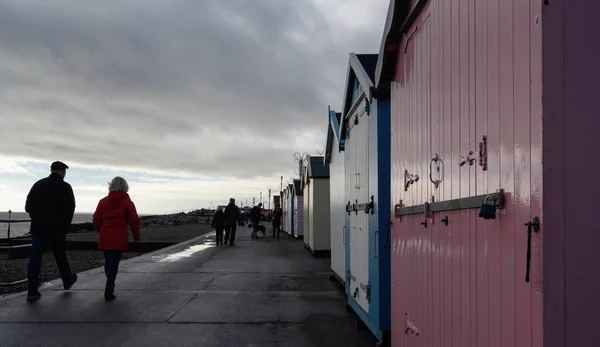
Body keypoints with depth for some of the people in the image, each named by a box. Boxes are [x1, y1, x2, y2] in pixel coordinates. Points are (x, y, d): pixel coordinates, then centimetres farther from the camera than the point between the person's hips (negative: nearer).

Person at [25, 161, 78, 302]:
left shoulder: (38, 184, 8)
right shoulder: (65, 187, -5)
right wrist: (65, 225, 4)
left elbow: (28, 206, 10)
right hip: (57, 227, -3)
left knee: (35, 258, 1)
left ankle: (32, 291, -3)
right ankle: (67, 281, 30)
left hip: (38, 227, 3)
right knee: (60, 256, 13)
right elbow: (70, 209, -8)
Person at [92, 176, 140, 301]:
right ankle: (108, 291, -9)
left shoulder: (103, 201, 6)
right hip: (119, 238, -4)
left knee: (108, 261, 17)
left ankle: (110, 285, 32)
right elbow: (134, 220, -6)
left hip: (104, 237, 4)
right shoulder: (127, 202, -3)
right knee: (114, 263, -3)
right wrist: (136, 235, 8)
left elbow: (96, 220, 6)